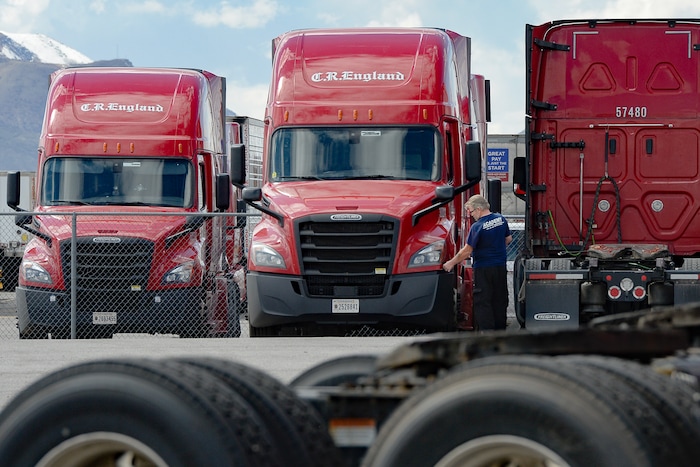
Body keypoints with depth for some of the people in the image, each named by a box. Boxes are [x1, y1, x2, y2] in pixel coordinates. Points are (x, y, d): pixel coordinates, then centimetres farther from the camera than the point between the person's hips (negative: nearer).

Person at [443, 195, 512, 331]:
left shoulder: (477, 227, -18)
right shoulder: (501, 219, 2)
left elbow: (467, 250, -16)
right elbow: (508, 239, 14)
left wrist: (451, 263, -6)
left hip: (483, 268, -7)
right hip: (500, 267, 7)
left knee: (482, 302, -1)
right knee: (500, 300, 14)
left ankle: (486, 331, -6)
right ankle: (500, 329, 21)